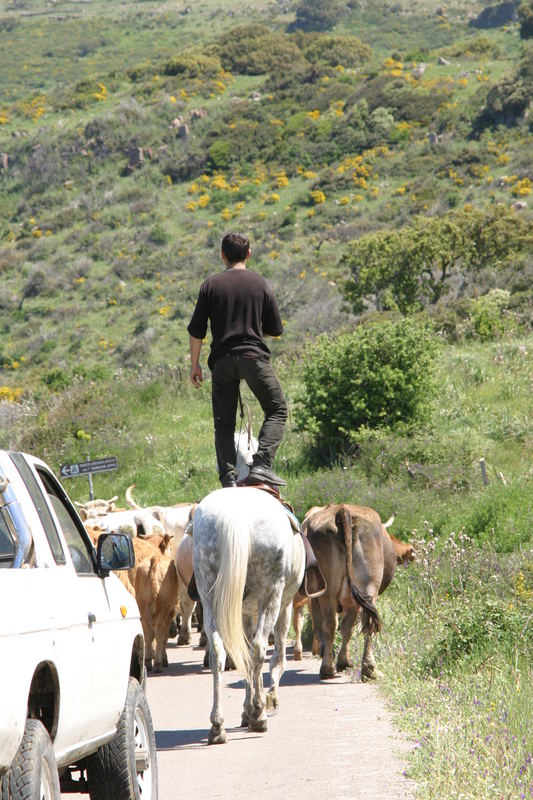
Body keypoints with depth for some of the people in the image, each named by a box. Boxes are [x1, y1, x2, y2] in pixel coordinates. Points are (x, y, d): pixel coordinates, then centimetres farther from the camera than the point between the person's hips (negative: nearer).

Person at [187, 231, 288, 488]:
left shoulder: (210, 285, 4)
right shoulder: (259, 283, 3)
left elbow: (196, 331, 2)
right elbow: (275, 330, 8)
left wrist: (194, 364, 12)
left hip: (222, 360, 2)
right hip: (254, 356, -2)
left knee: (223, 422, 8)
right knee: (276, 410, 6)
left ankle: (228, 478, -1)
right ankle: (261, 464, -14)